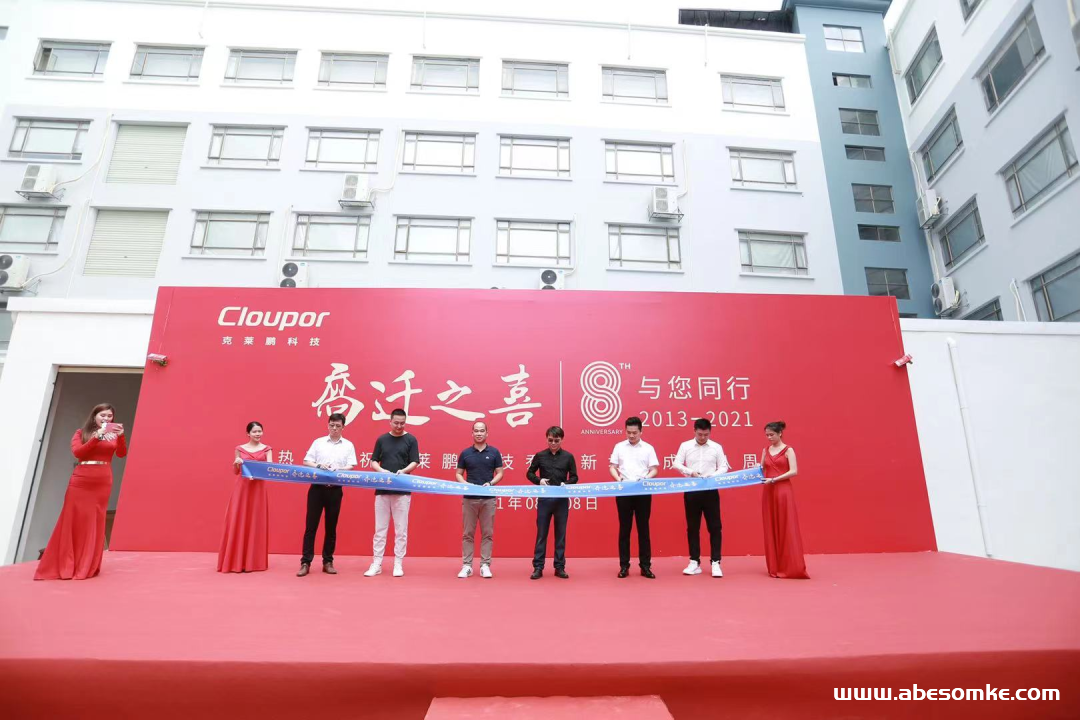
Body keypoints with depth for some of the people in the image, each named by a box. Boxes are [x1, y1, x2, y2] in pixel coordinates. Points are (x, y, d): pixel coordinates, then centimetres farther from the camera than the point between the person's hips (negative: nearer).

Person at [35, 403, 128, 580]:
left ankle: (88, 566, 8)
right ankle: (64, 565, 9)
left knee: (96, 522, 2)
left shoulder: (114, 434, 8)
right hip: (81, 481, -1)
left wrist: (121, 436, -22)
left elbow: (122, 454, -6)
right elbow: (77, 452, -8)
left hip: (103, 481, 1)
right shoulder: (81, 433, 7)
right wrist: (97, 436, -18)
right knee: (74, 519, 0)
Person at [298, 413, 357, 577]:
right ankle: (305, 562, 7)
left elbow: (351, 467, -2)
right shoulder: (318, 442, 6)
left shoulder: (348, 445, 5)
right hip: (317, 487, 0)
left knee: (331, 527, 7)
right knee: (311, 525, 0)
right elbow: (306, 462, 2)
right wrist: (318, 466, -17)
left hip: (335, 489, 0)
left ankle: (328, 562, 17)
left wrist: (338, 469, -21)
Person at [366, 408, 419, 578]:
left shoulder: (411, 440, 1)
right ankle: (376, 563, 13)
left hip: (402, 490, -2)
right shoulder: (382, 439, 8)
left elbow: (415, 462, -3)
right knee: (380, 529, 6)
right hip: (382, 489, 2)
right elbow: (374, 461, 8)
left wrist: (404, 471, -23)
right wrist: (381, 470, -13)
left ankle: (398, 563, 11)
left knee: (401, 529, 3)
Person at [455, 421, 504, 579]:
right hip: (469, 498, 0)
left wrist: (490, 483, -15)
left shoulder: (494, 452, 2)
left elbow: (500, 473, 3)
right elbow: (459, 474, 7)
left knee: (487, 533, 4)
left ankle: (485, 565, 13)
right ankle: (467, 565, 13)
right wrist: (465, 484, -13)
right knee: (467, 533, 5)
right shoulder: (465, 453, 4)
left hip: (488, 498, 0)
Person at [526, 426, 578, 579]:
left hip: (562, 499, 1)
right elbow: (529, 473, 8)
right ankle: (538, 567, 12)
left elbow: (574, 477, 6)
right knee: (541, 533, 4)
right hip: (544, 499, 0)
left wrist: (566, 484, -15)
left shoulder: (568, 457, 3)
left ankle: (559, 567, 17)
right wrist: (539, 480, -12)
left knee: (560, 534, 8)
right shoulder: (540, 455, 2)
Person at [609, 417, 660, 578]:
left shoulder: (648, 448, 6)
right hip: (624, 491, 0)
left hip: (643, 492, 0)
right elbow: (612, 467, 7)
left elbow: (654, 469, 4)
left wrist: (647, 478, -16)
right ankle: (624, 566, 11)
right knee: (624, 528, 4)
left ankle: (645, 566, 12)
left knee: (643, 528, 4)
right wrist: (617, 477, -13)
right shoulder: (619, 447, 7)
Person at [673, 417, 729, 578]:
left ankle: (715, 563, 8)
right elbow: (677, 464, 0)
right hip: (691, 490, 0)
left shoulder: (717, 447, 4)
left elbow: (724, 467, 3)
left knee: (714, 526, 0)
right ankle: (695, 562, 14)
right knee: (692, 527, 6)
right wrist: (690, 472, -17)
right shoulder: (685, 446, 3)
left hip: (710, 490, 0)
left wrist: (713, 476, -16)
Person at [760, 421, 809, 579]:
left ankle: (792, 567, 2)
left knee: (787, 528, -4)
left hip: (784, 491, -5)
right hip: (768, 493, 5)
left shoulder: (788, 450, -2)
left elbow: (794, 471, -12)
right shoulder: (765, 451, 13)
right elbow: (761, 471, 12)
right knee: (771, 529, 6)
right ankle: (775, 567, 13)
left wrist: (774, 479, -17)